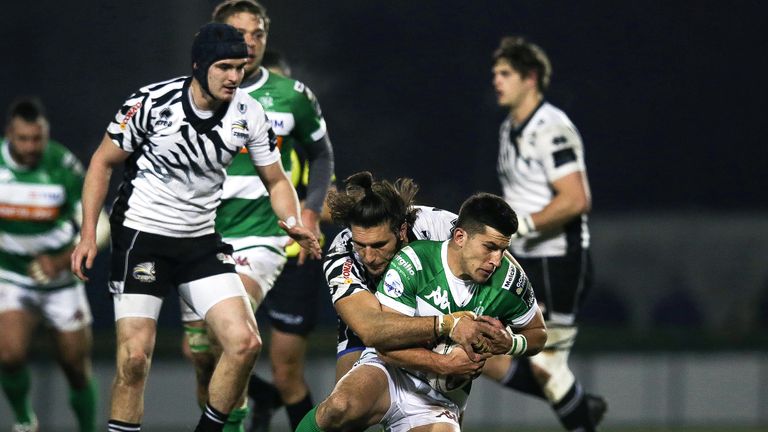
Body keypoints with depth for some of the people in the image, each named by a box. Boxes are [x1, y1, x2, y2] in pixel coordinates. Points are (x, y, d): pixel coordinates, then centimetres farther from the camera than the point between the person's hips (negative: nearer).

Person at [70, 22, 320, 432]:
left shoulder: (249, 114, -5)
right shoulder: (151, 102, -15)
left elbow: (276, 180, 7)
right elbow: (103, 161, -3)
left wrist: (294, 223, -14)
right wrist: (88, 234, -8)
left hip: (201, 241, 4)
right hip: (140, 237, -4)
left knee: (245, 342, -11)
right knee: (135, 357, -13)